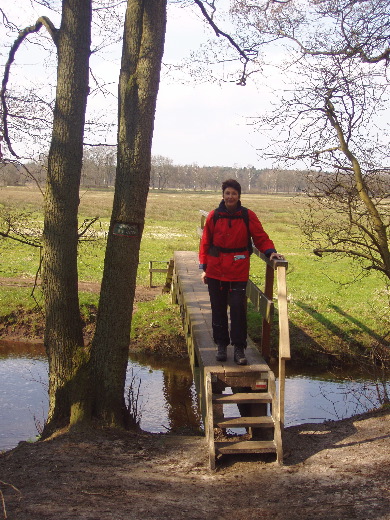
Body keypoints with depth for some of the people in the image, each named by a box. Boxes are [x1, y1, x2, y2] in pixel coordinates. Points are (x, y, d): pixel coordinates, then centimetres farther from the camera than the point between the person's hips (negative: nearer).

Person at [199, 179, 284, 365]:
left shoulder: (248, 216, 0)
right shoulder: (214, 216, 3)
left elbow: (261, 237, 2)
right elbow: (205, 243, 9)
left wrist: (270, 251, -17)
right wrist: (203, 267, 5)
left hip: (238, 271, -2)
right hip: (216, 271, 2)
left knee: (238, 309, -6)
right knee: (218, 309, 9)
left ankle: (239, 348, 3)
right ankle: (221, 345, 22)